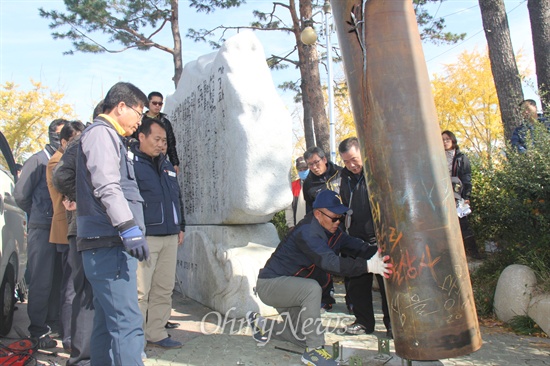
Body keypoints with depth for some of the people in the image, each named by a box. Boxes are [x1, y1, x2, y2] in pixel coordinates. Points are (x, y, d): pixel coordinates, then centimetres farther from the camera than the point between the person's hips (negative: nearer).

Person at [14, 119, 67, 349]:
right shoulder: (38, 161, 0)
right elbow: (20, 194, -1)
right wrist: (38, 214, 8)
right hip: (42, 231, -4)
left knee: (59, 281, 9)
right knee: (42, 282, 0)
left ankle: (53, 323, 21)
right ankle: (38, 331, 10)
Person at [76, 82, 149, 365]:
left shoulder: (109, 137, 25)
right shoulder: (100, 133, -6)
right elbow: (107, 187, -20)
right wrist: (130, 229, -26)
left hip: (109, 245, 11)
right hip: (108, 244, -11)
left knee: (108, 321, 15)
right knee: (127, 322, -14)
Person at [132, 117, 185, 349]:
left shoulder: (167, 166, 20)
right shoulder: (131, 163, -4)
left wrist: (180, 226, 21)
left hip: (170, 237, 7)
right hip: (144, 237, -7)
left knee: (164, 290, 10)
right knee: (140, 291, -4)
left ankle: (156, 334, 21)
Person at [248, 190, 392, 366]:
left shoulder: (332, 230, -2)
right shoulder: (307, 232, -31)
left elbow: (355, 245, -10)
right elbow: (330, 262, -43)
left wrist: (377, 253, -30)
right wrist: (368, 266, -50)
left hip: (289, 289, 9)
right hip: (269, 285, -9)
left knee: (303, 337, 15)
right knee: (312, 288, -36)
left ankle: (261, 324, 35)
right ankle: (314, 351, -21)